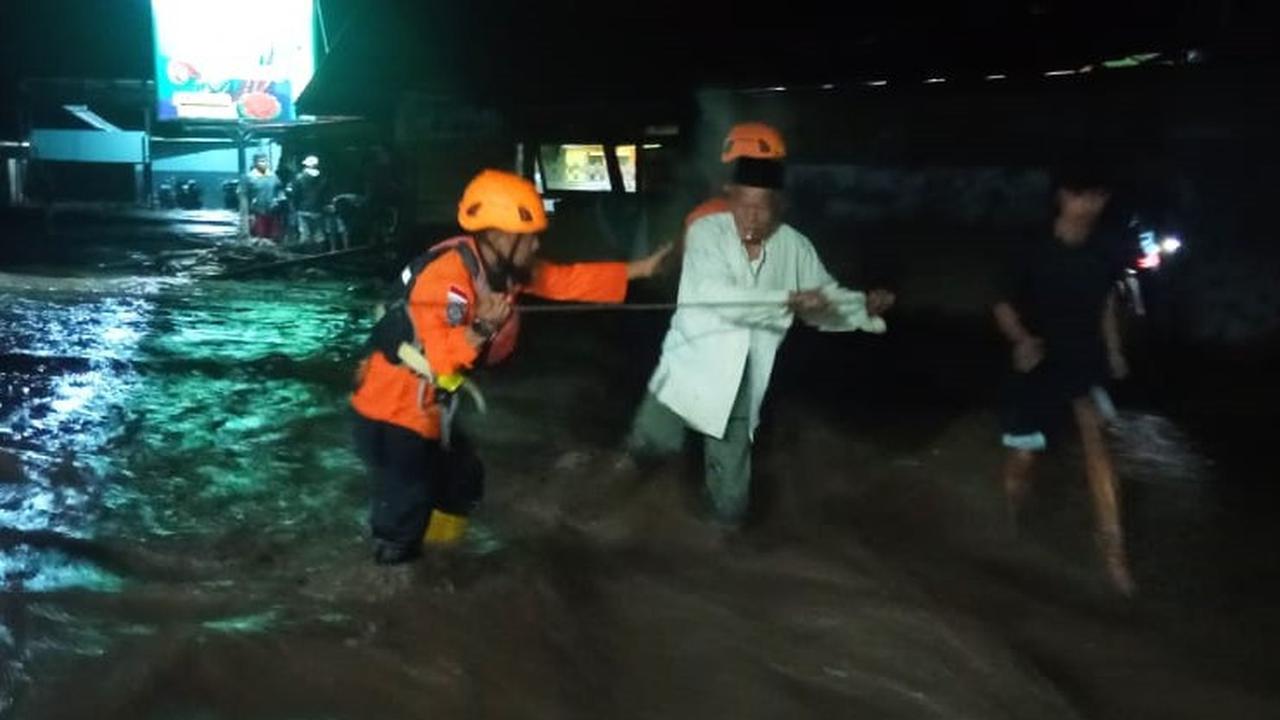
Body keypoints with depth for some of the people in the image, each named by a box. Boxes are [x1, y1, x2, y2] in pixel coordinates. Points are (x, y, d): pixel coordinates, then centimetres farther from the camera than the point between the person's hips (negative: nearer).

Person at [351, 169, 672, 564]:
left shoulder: (503, 267, -2)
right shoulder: (446, 274, -29)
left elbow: (566, 280, 5)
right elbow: (438, 354, -36)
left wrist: (637, 269, 5)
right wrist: (480, 330, -55)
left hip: (429, 409, 10)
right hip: (392, 410, -10)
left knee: (463, 483, 22)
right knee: (407, 505, -4)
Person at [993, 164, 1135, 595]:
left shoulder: (1106, 250, -5)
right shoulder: (1033, 252, -14)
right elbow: (1004, 306, -5)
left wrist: (1113, 351, 11)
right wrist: (1021, 340, -23)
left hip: (1086, 360, 1)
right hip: (1040, 364, -1)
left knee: (1094, 437, -24)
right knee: (1022, 457, 3)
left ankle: (1113, 549, -25)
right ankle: (1010, 527, 36)